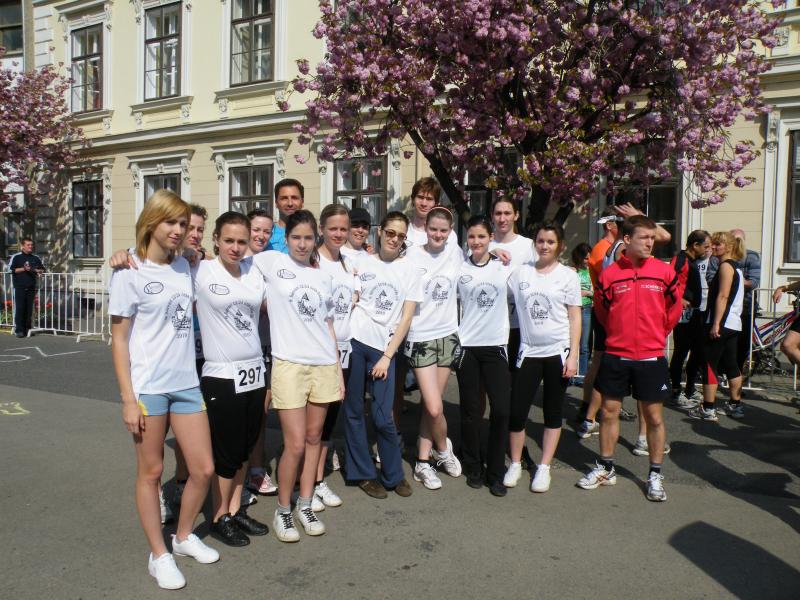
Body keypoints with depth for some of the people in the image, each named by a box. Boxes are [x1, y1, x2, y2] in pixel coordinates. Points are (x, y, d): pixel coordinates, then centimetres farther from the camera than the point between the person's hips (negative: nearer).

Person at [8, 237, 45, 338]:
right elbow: (11, 269, -5)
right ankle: (19, 330, -1)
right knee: (19, 308, -4)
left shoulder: (36, 258, 12)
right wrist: (23, 269, -15)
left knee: (29, 309, 6)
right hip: (19, 287, -4)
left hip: (31, 287, 4)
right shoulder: (15, 257, 1)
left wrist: (36, 270, -5)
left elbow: (42, 269, 16)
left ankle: (27, 329, 12)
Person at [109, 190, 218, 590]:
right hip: (148, 387, -5)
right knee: (151, 472, 8)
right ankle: (158, 555, 26)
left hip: (186, 383, 5)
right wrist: (128, 399, -10)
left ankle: (184, 536, 33)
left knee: (203, 469, 8)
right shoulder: (129, 273, -6)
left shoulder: (183, 266, 8)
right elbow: (119, 339, -7)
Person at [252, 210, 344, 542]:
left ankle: (305, 506, 24)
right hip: (289, 365, -4)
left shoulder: (323, 276, 12)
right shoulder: (271, 262, 1)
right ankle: (283, 511, 16)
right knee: (295, 444, -4)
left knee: (313, 438, 9)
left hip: (324, 366, 4)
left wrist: (339, 369, 13)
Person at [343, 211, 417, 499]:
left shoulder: (409, 270, 6)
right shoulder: (360, 262, 7)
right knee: (354, 411, 4)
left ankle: (393, 474, 17)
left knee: (383, 417, -3)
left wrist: (387, 357, -3)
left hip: (385, 348, -1)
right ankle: (363, 474, 19)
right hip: (354, 342, 1)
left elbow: (406, 319, 2)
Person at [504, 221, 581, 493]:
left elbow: (575, 318, 0)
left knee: (553, 413, 8)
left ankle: (544, 468, 20)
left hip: (558, 352, -1)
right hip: (528, 351, 1)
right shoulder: (520, 272, 4)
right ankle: (515, 464, 19)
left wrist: (573, 355, -6)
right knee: (516, 411, -1)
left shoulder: (568, 275, 0)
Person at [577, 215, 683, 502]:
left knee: (654, 417, 6)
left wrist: (656, 335, 12)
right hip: (615, 355, 1)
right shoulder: (609, 274, -4)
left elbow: (674, 308, 9)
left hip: (651, 357, 0)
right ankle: (605, 468, 26)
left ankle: (655, 475, 22)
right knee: (609, 412, 10)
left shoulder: (665, 272, -3)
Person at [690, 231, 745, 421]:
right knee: (731, 365, 14)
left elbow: (722, 297, -19)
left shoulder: (726, 266, -11)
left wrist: (715, 324, -21)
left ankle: (708, 409, -4)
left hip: (722, 324, -10)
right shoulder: (736, 266, 18)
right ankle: (735, 406, 20)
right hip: (733, 324, 10)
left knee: (710, 365, -6)